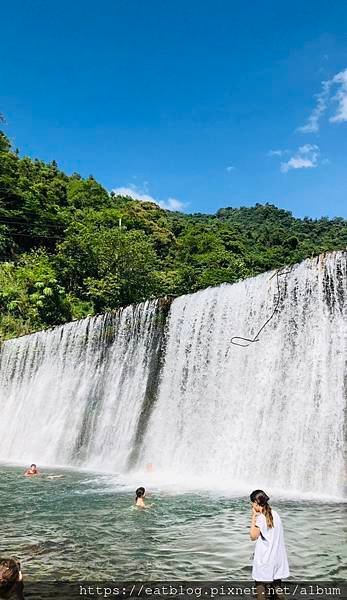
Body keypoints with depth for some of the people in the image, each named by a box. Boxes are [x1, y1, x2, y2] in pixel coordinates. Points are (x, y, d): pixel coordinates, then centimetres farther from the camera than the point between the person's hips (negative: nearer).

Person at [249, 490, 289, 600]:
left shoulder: (260, 518, -19)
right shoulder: (275, 514, 2)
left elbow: (253, 536, -14)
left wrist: (253, 517, -14)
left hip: (264, 560, -7)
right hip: (277, 557, 7)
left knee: (260, 585, 5)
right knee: (276, 584, 17)